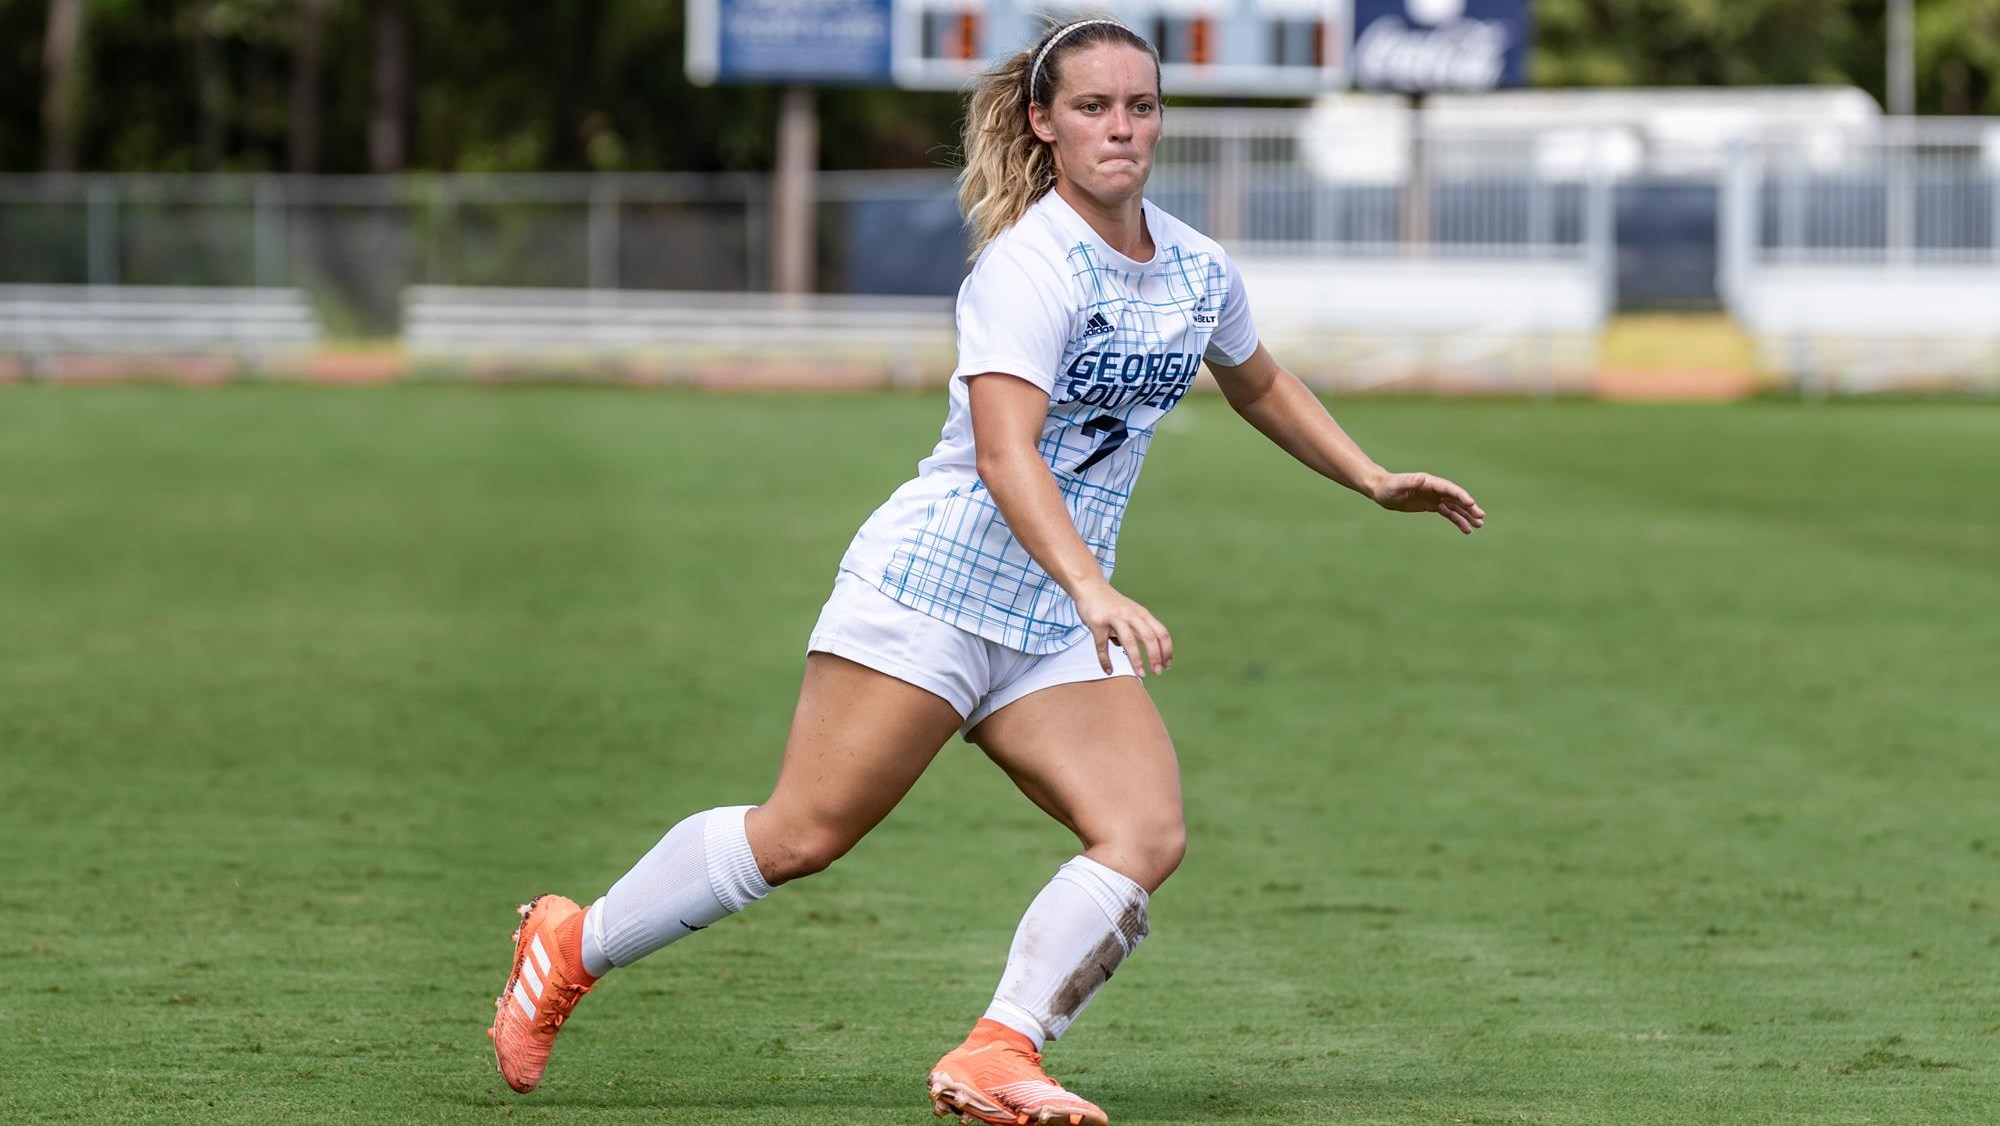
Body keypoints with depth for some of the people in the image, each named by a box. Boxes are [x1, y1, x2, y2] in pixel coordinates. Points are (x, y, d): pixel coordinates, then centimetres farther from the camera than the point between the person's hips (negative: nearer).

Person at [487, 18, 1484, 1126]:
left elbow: (1259, 384, 33)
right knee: (803, 833, -7)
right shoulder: (1029, 265, -15)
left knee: (1147, 835, -15)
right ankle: (569, 946, 12)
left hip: (1063, 623, 7)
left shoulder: (1199, 271, 9)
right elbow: (1004, 451, -27)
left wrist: (1374, 480, 28)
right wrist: (1093, 588, -39)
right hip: (935, 578, -7)